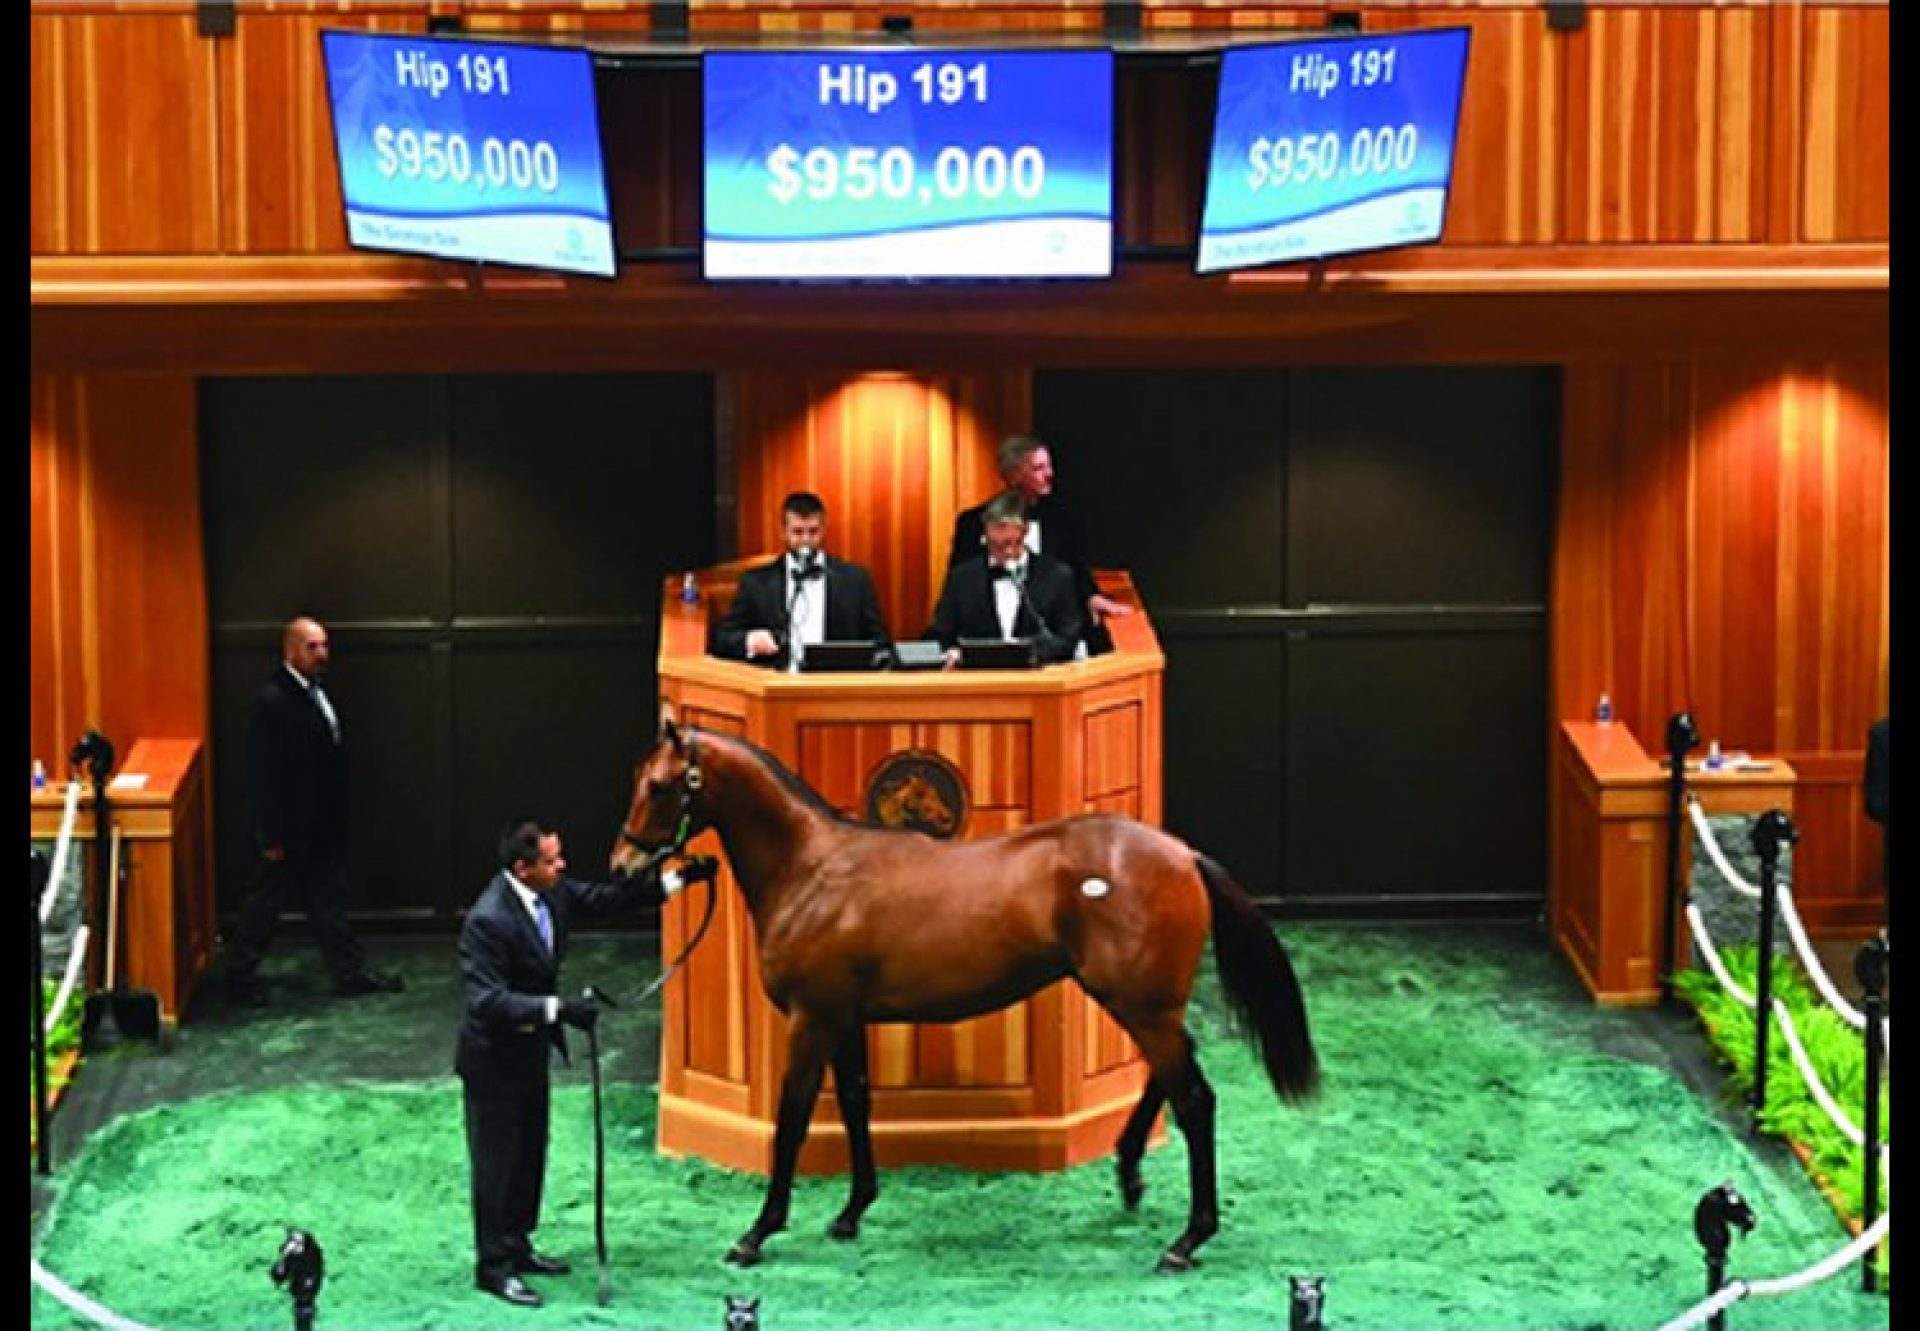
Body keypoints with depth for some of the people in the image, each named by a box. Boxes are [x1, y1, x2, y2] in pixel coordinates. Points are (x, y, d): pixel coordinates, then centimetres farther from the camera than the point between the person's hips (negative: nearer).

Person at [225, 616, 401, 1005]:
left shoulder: (315, 692, 6)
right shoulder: (271, 702, -21)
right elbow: (262, 774, -21)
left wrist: (337, 820, 16)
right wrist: (271, 837, -20)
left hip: (323, 828, 8)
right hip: (292, 831, -8)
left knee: (328, 901, 15)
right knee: (267, 902, 5)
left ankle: (351, 973, 23)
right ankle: (240, 977, 17)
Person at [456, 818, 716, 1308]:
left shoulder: (554, 892, -6)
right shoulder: (487, 920, -30)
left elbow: (609, 898, 7)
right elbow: (488, 1000, -34)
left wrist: (679, 878, 3)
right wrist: (557, 1009, -40)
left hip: (531, 1048, 9)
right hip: (494, 1057, -9)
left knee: (530, 1152, 20)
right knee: (496, 1161, 3)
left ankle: (516, 1245, 36)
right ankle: (493, 1266, 14)